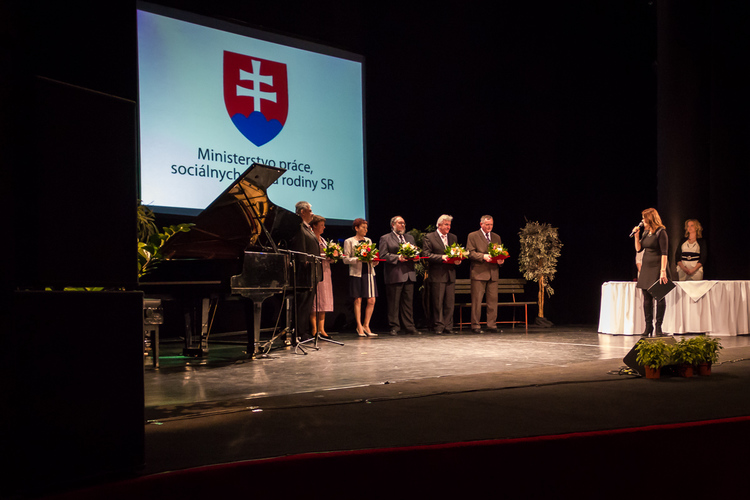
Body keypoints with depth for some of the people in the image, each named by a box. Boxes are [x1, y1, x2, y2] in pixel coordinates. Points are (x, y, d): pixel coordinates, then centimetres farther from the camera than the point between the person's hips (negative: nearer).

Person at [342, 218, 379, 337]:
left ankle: (366, 325, 9)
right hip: (356, 273, -5)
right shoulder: (349, 241, 2)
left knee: (371, 301, -2)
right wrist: (357, 259, -17)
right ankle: (359, 327, 6)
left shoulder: (368, 240, 17)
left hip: (369, 273, 5)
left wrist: (374, 261, -2)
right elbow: (345, 259, -3)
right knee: (358, 300, -2)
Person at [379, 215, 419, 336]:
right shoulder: (385, 238, 4)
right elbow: (383, 255, -6)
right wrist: (397, 258, -15)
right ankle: (394, 327, 4)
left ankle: (410, 327, 9)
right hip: (394, 275, -5)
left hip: (409, 275, 5)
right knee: (394, 303, -2)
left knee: (408, 302, 5)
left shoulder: (410, 238, 22)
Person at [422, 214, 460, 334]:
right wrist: (441, 257, -17)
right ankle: (439, 326, 5)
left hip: (450, 275, 5)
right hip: (437, 276, -5)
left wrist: (458, 260, -2)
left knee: (450, 303, 4)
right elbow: (426, 255, -8)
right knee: (438, 303, -2)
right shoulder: (429, 237, 0)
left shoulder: (453, 237, 17)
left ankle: (448, 327, 10)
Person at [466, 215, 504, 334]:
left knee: (493, 300, 3)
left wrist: (501, 260, -1)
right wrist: (483, 256, -17)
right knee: (477, 300, -3)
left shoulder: (497, 237, 19)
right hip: (479, 273, -4)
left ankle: (492, 325, 9)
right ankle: (475, 326, 2)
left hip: (493, 273, 4)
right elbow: (470, 253, -5)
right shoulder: (473, 236, 4)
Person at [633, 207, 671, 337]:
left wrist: (663, 271, -21)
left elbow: (664, 253, -15)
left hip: (657, 268, -7)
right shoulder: (645, 232, 13)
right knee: (647, 298, 7)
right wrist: (636, 236, 2)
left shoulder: (661, 232, -10)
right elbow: (638, 249, 16)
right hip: (646, 268, 7)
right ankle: (648, 326, 13)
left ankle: (658, 326, 4)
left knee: (659, 297, -1)